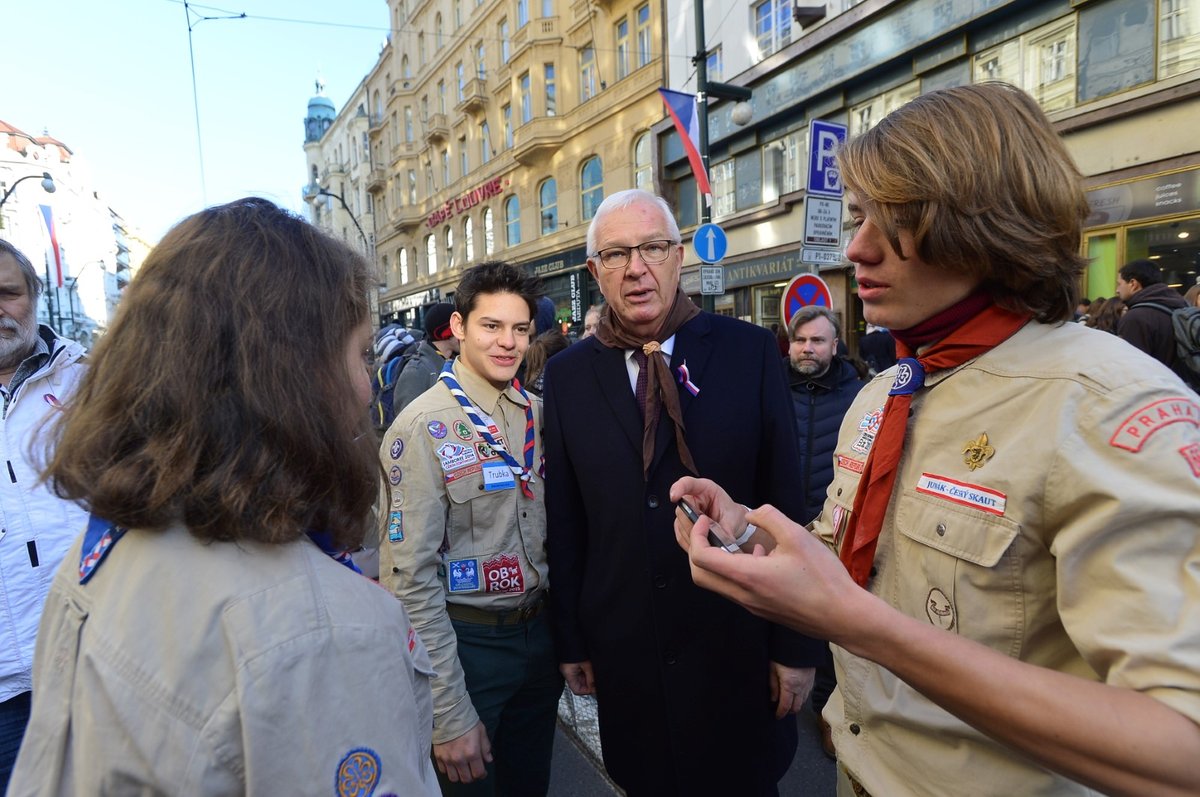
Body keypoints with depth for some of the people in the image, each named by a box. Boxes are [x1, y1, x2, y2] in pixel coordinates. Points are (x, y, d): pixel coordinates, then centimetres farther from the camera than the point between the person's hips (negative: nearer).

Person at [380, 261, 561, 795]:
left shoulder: (538, 414, 1)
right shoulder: (424, 428, -17)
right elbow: (412, 576, -17)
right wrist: (449, 715, -15)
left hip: (539, 633, 6)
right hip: (467, 641, -5)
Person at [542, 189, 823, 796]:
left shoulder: (750, 352, -8)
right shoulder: (566, 376, -2)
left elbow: (787, 502, -6)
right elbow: (565, 520, 0)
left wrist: (797, 644, -4)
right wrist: (570, 641, 4)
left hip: (737, 647, -1)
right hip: (625, 653, 2)